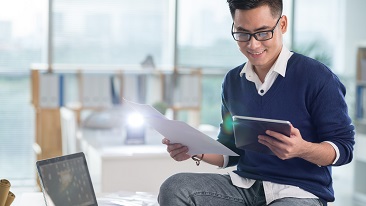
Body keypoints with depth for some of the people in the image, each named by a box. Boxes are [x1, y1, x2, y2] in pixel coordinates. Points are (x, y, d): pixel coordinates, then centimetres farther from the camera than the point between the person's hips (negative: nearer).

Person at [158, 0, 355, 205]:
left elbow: (344, 147, -7)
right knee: (174, 188, -20)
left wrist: (303, 149, -26)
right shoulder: (233, 81, 12)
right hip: (244, 186, 6)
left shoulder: (317, 76, -8)